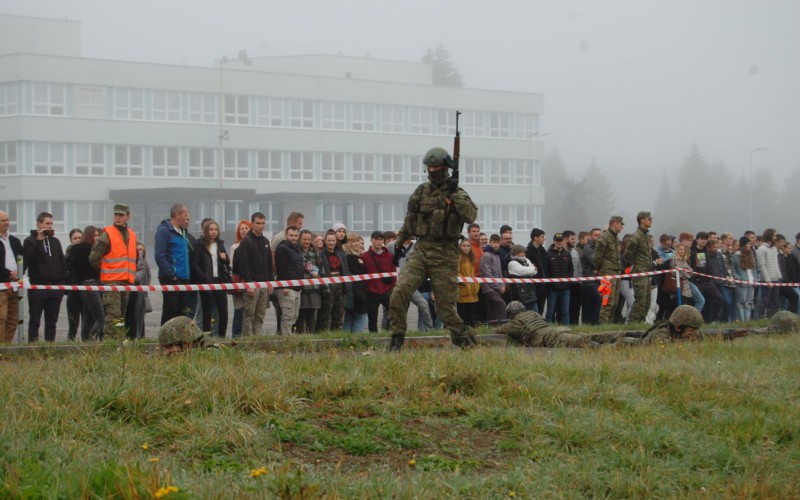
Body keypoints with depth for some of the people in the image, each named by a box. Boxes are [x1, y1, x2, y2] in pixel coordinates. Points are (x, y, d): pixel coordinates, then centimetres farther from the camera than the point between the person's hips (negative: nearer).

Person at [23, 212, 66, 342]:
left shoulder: (55, 241, 16)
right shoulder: (30, 241, 1)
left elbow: (62, 262, 16)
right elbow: (28, 259, -15)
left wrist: (62, 281, 6)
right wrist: (39, 241, -17)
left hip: (55, 286, 5)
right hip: (37, 286, -5)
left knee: (52, 321, 6)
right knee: (35, 321, -1)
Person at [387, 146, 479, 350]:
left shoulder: (458, 193, 0)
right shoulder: (421, 191, 10)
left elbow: (471, 216, -18)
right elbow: (409, 220, 21)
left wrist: (455, 195, -20)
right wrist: (400, 243, 22)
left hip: (445, 255, -3)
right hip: (421, 250, 3)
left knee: (445, 306, -1)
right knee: (400, 291, -15)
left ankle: (464, 340, 19)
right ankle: (397, 337, -6)